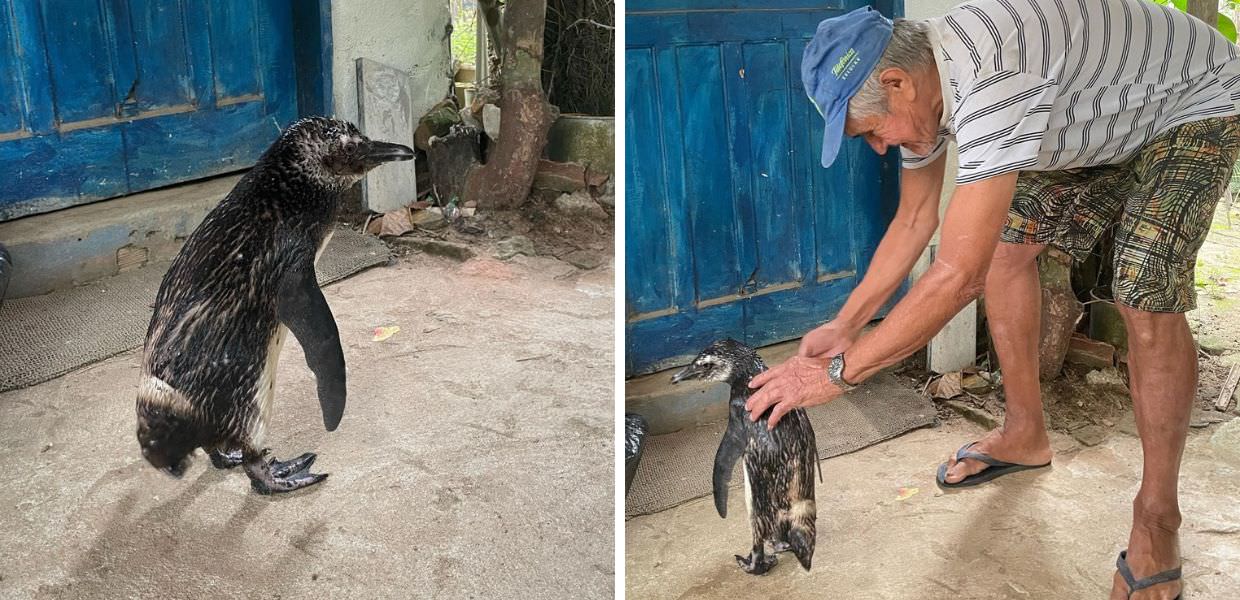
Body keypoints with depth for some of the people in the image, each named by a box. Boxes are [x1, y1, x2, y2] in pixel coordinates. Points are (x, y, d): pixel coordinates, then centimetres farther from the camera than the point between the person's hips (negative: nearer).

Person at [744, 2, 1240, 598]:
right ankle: (1025, 435, 18)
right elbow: (915, 220, 1)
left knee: (1146, 301, -20)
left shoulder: (991, 81, -42)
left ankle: (1156, 521, -4)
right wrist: (844, 325, -4)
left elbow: (958, 274, -43)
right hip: (1099, 117, 8)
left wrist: (839, 371, -38)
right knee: (1005, 243, 1)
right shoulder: (919, 82, -13)